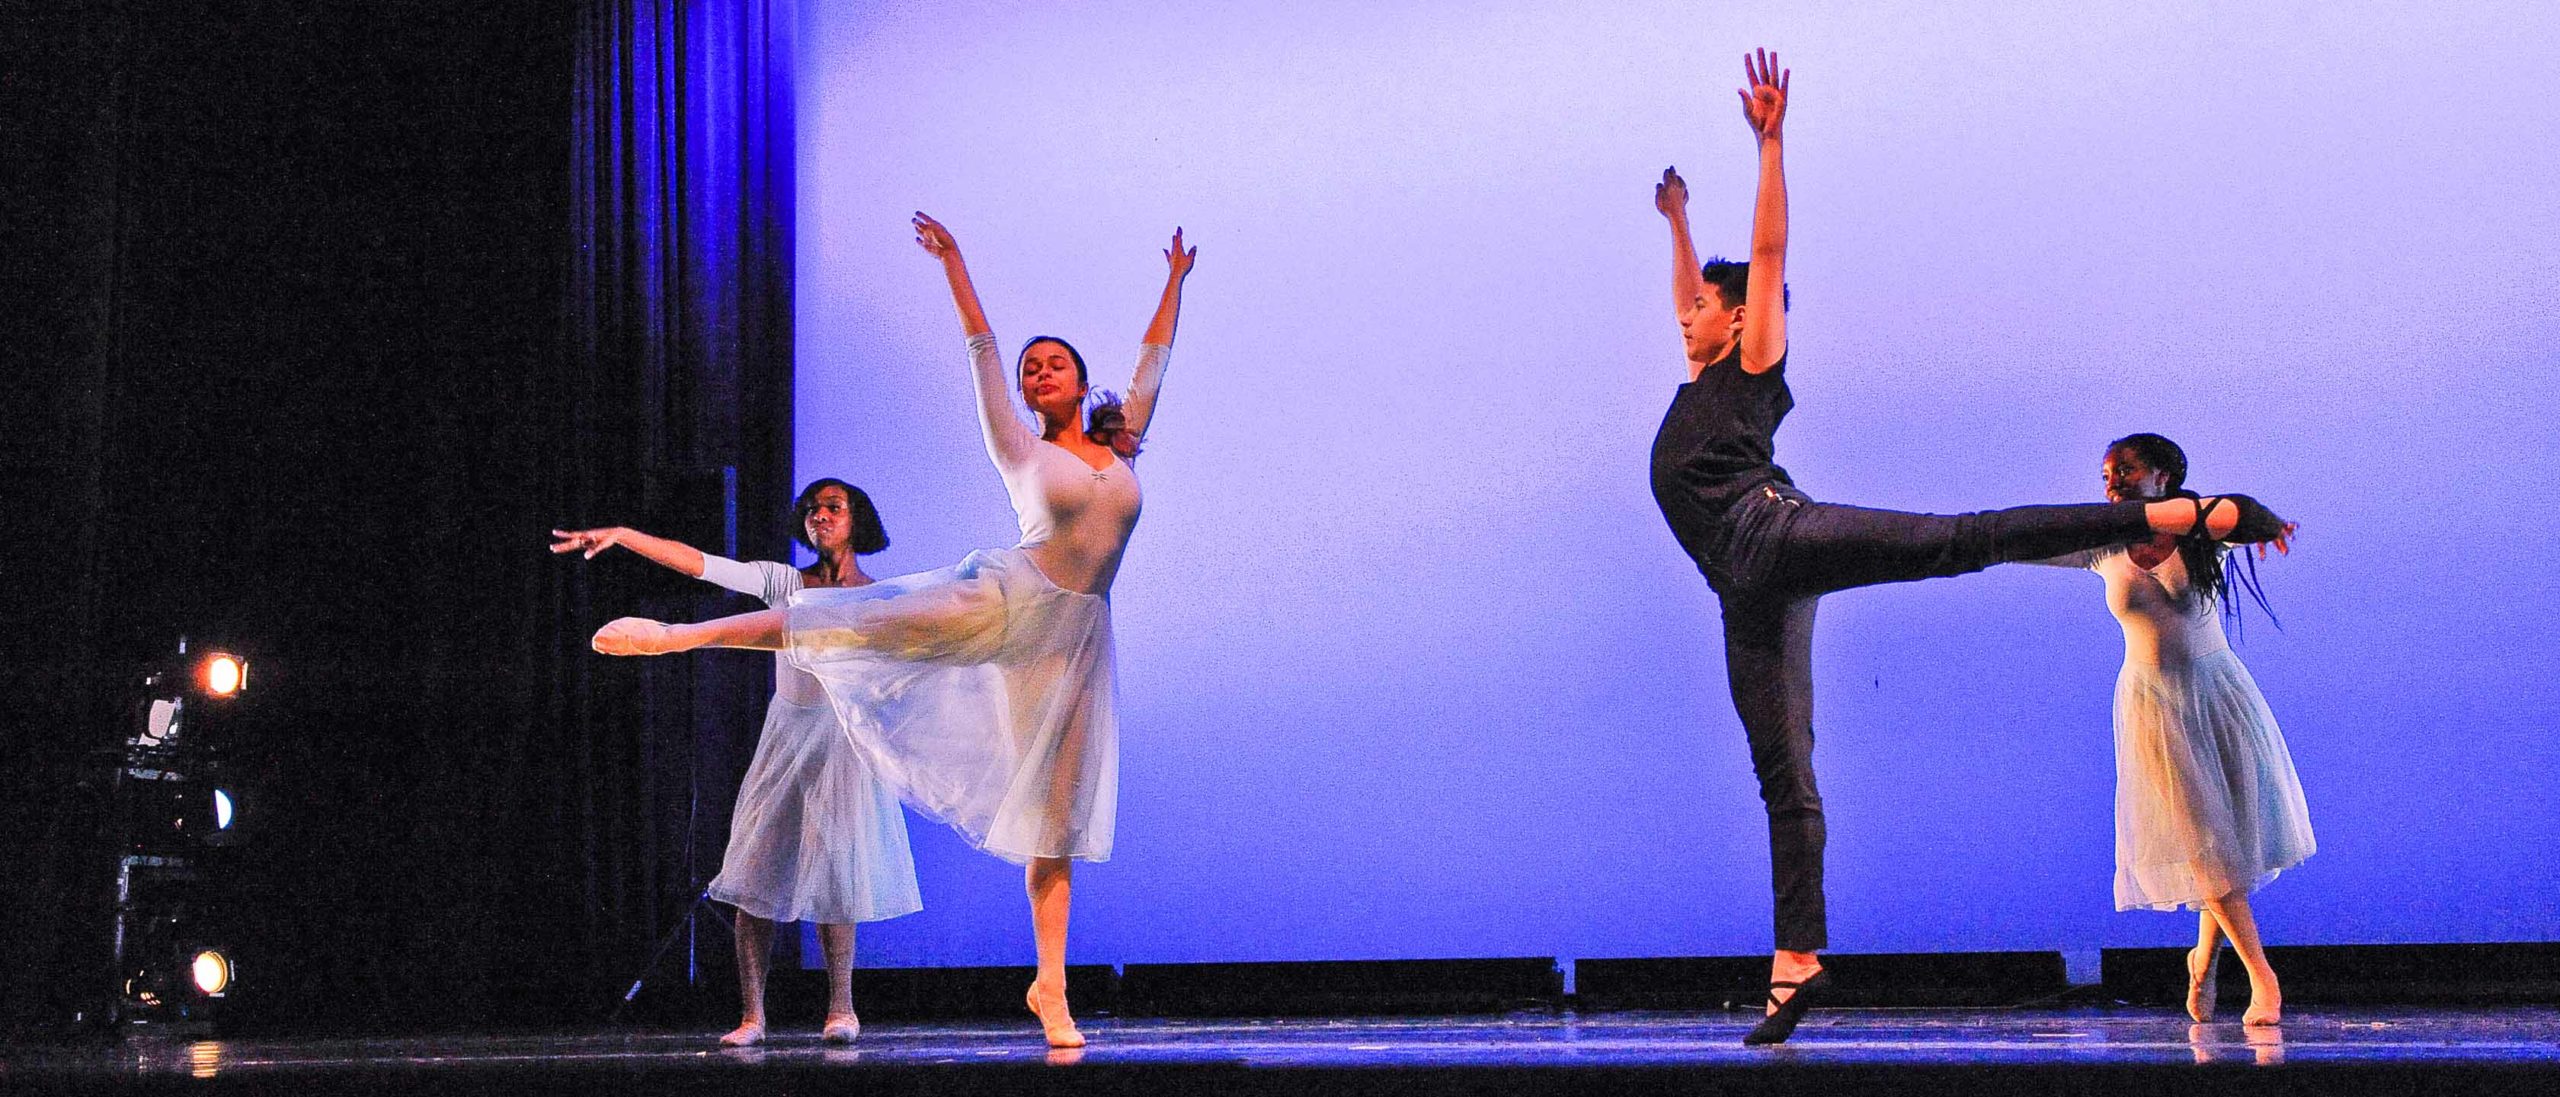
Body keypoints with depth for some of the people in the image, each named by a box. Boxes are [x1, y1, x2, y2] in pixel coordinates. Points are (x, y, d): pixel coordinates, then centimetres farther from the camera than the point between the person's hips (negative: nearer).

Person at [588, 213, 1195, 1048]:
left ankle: (1050, 988, 0)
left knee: (1058, 815, 0)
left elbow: (1153, 359, 23)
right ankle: (679, 634, -12)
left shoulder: (1120, 449, 16)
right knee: (854, 625, -17)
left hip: (1075, 637, 3)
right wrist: (954, 266, 6)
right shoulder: (1022, 452, 9)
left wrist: (1174, 284, 26)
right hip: (1008, 600, -2)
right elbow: (983, 354, 7)